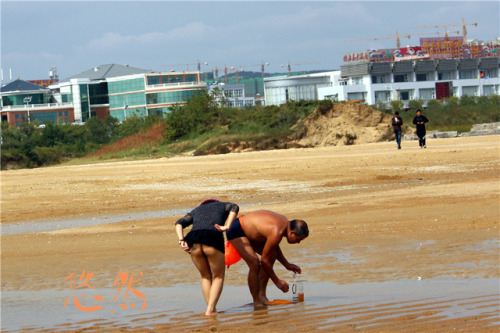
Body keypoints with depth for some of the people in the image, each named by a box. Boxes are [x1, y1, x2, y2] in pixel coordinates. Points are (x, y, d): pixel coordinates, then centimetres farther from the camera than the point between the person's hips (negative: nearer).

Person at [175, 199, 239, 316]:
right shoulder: (222, 206, 32)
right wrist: (227, 227, -2)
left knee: (206, 277, 24)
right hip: (213, 240, -3)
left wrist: (181, 241, 6)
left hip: (194, 242, 3)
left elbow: (179, 223, 19)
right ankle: (210, 309, 0)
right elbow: (234, 207, 8)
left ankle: (211, 309, 16)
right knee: (218, 277, 15)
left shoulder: (196, 211, 36)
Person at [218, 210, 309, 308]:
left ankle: (261, 295, 10)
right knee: (254, 264, -19)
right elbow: (264, 260, -21)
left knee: (272, 255, 8)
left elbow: (275, 247, 18)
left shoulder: (284, 222, -1)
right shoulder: (277, 233, -30)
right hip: (236, 231, -11)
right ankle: (257, 303, -10)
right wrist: (277, 281, -12)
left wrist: (287, 265, 18)